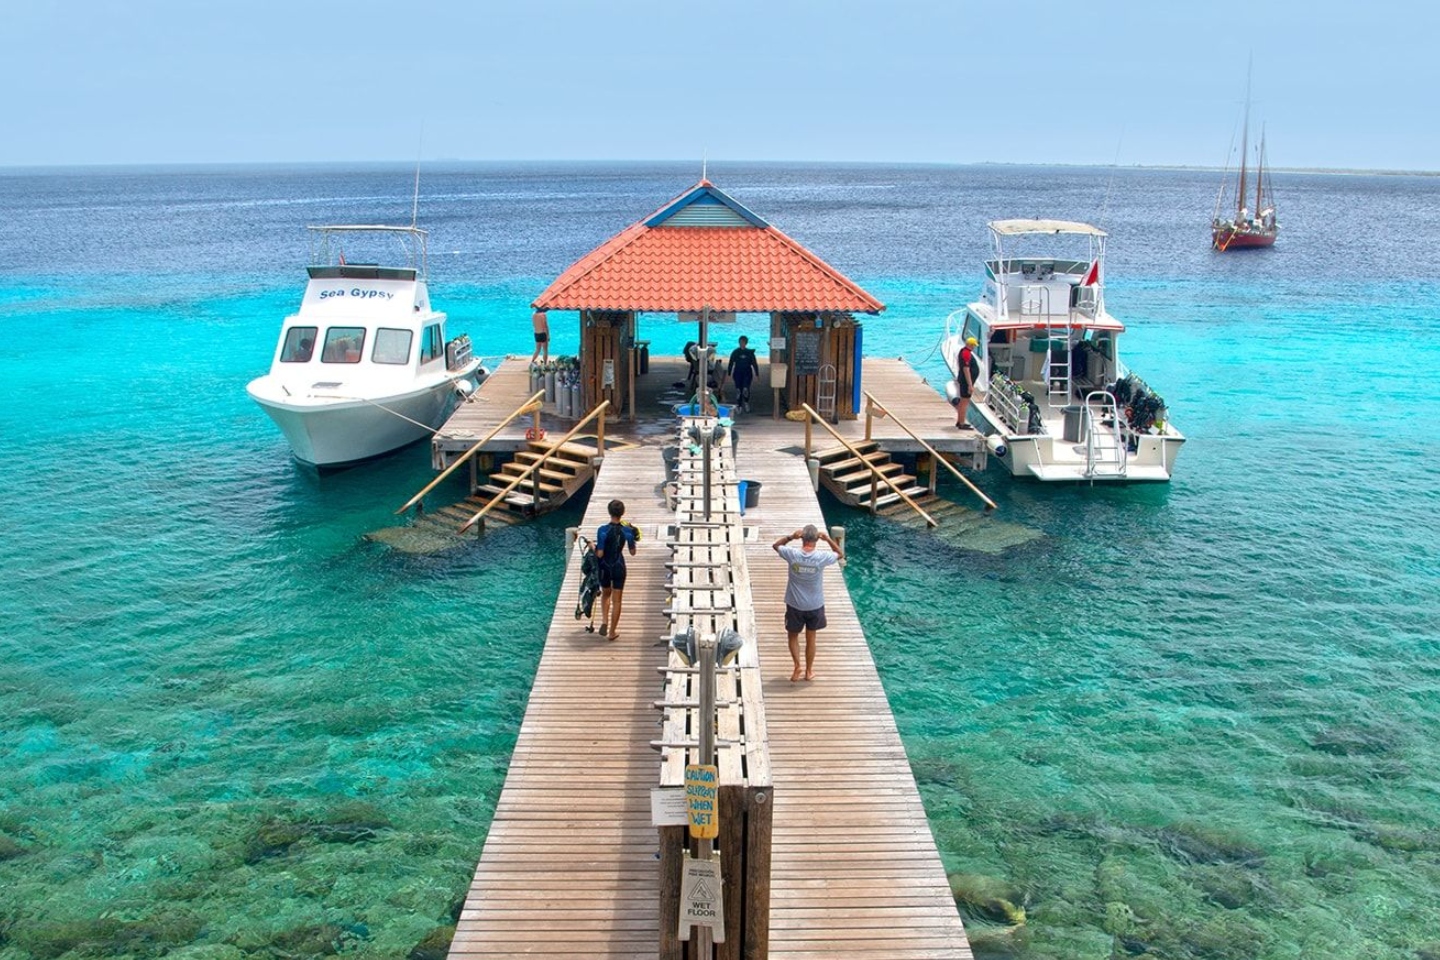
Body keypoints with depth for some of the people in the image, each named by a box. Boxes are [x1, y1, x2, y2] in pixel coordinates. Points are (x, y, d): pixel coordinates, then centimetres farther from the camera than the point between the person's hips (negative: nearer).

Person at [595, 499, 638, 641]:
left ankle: (604, 622, 6)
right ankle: (612, 632, 15)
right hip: (619, 567, 0)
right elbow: (632, 552, -1)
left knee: (605, 594, 25)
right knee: (616, 600, 11)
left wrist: (593, 547, 1)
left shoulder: (603, 530, -17)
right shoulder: (627, 530, -11)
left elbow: (599, 554, -18)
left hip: (605, 567, 0)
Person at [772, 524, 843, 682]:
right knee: (810, 638, 18)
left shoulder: (792, 554, -18)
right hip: (815, 605, 1)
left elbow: (776, 545, 3)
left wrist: (790, 536, -7)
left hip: (795, 605, -1)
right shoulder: (822, 557, -18)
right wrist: (828, 539, -3)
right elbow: (841, 554, 3)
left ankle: (797, 666, 8)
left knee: (792, 636, 20)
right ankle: (809, 671, 28)